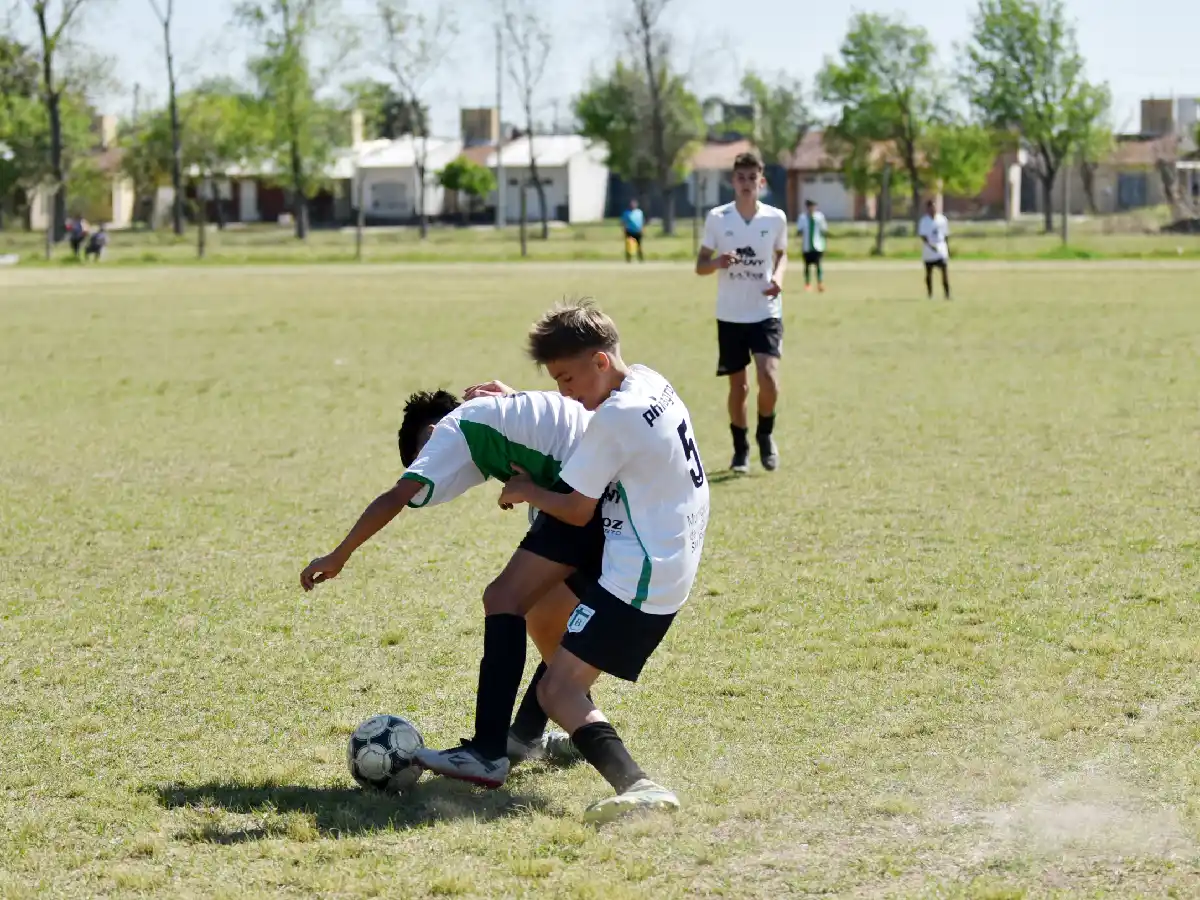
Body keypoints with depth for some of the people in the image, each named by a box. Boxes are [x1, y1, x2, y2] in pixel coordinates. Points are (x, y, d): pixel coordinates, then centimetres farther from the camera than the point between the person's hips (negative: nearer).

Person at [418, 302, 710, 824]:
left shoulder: (616, 417, -19)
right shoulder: (649, 382, 9)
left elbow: (577, 511, -11)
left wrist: (527, 491, 6)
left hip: (639, 579, -11)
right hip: (672, 562, 11)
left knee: (557, 690, -15)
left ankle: (634, 785, -37)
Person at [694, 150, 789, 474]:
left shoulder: (776, 218, -2)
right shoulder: (717, 218, -4)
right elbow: (700, 265, 2)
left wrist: (779, 277, -6)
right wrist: (717, 262, -21)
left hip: (766, 313, -1)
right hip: (730, 315, 1)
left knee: (768, 377, -17)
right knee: (738, 385, 6)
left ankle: (766, 435, 9)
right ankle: (740, 449, 23)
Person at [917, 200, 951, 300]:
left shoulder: (942, 219, 6)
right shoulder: (924, 221, -5)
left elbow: (946, 235, 14)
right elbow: (922, 236, -14)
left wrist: (948, 248, 16)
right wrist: (930, 245, -29)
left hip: (941, 251, 2)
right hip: (929, 252, -2)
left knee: (945, 271, -9)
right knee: (929, 273, 6)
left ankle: (947, 294, -9)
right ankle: (930, 294, 17)